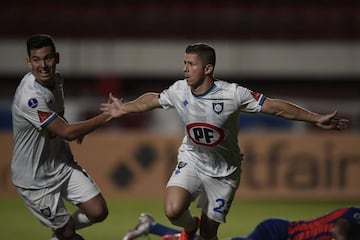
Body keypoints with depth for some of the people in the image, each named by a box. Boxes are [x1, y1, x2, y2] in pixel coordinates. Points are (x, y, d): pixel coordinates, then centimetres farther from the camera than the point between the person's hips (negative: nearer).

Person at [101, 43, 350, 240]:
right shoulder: (179, 91, -12)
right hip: (191, 161, 2)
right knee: (173, 210, -23)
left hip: (224, 171, -2)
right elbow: (152, 99, 10)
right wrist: (124, 108, 23)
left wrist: (317, 119, -21)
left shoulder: (232, 94, -23)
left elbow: (276, 106, -18)